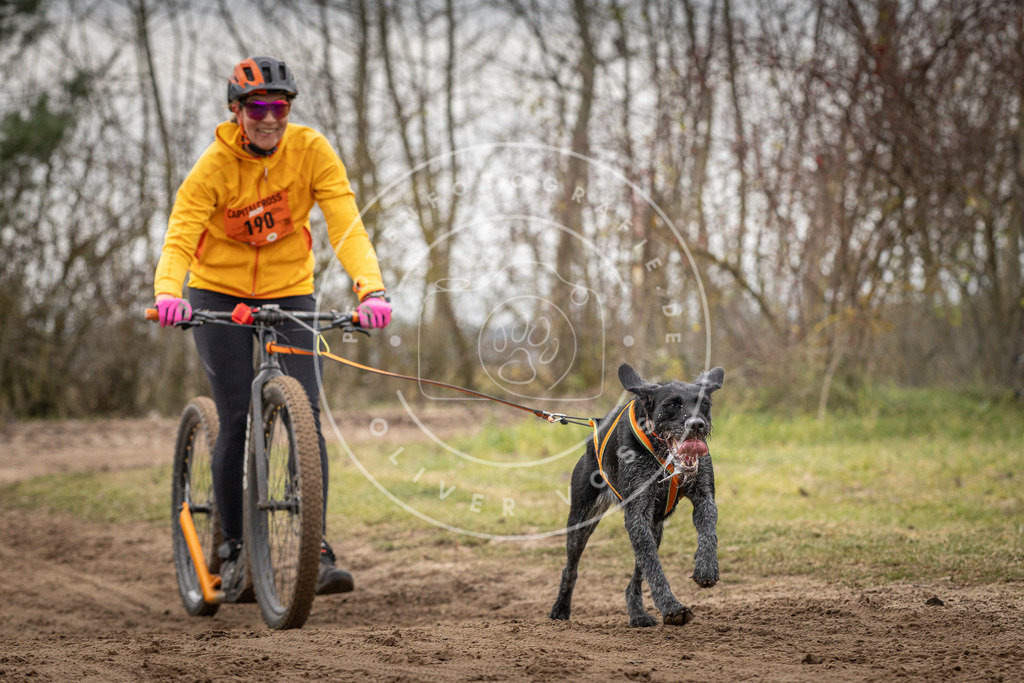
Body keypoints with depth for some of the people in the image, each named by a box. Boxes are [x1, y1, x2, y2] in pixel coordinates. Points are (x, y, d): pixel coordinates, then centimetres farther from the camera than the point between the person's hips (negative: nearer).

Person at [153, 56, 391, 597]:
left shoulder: (311, 152, -13)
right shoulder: (214, 166, -16)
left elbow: (346, 225, -21)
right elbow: (179, 237, -26)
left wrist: (371, 288, -38)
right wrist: (168, 292, -47)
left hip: (290, 294, 1)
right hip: (219, 296, -1)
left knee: (307, 416, -13)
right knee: (236, 423, -8)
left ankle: (318, 551, -10)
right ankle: (232, 547, 9)